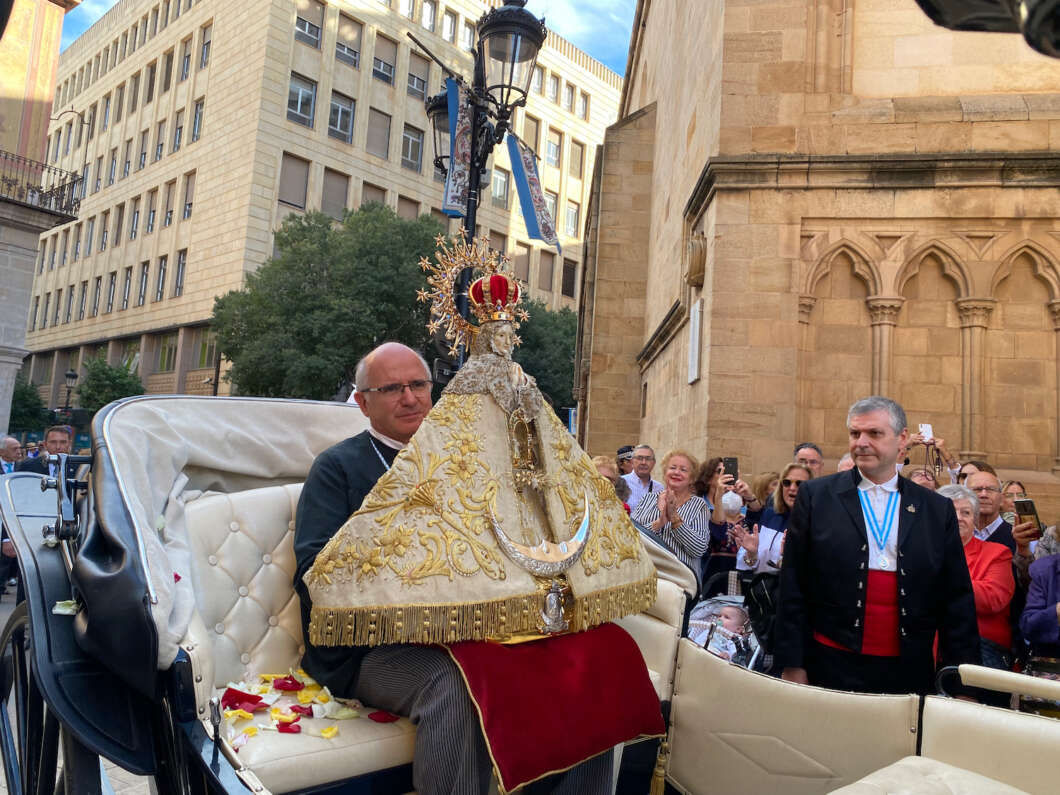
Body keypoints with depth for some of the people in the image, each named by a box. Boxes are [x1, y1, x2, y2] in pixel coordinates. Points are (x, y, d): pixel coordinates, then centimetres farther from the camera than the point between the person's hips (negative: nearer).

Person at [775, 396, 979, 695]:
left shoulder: (937, 510, 7)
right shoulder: (815, 496, 0)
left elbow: (957, 600, 8)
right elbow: (793, 589, -1)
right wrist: (792, 665, -4)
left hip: (910, 675, 2)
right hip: (833, 667, -1)